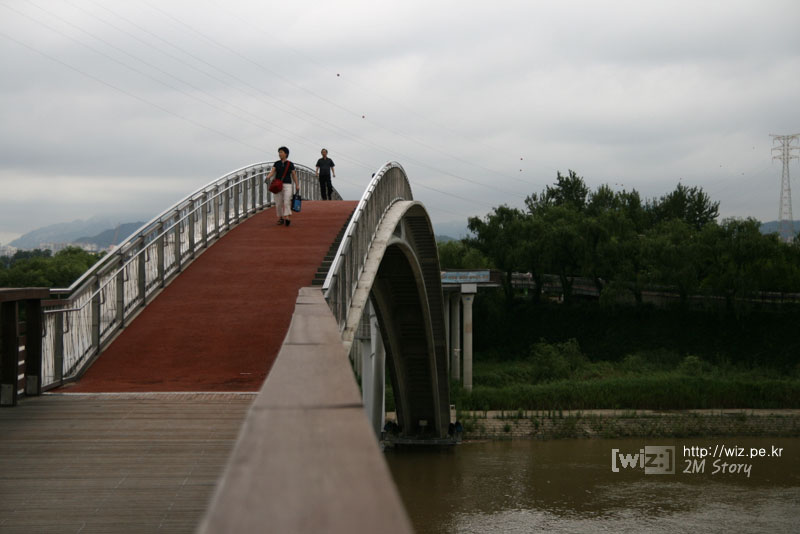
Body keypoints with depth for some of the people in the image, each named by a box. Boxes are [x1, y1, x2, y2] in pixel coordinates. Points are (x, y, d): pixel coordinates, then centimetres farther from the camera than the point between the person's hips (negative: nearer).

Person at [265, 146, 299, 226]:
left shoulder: (290, 164, 1)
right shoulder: (276, 163, 5)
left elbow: (294, 175, 7)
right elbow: (272, 172, -5)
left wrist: (297, 185, 4)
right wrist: (268, 177, -26)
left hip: (287, 185, -3)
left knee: (287, 202, -18)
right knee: (278, 203, 3)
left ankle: (287, 218, -27)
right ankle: (281, 218, 20)